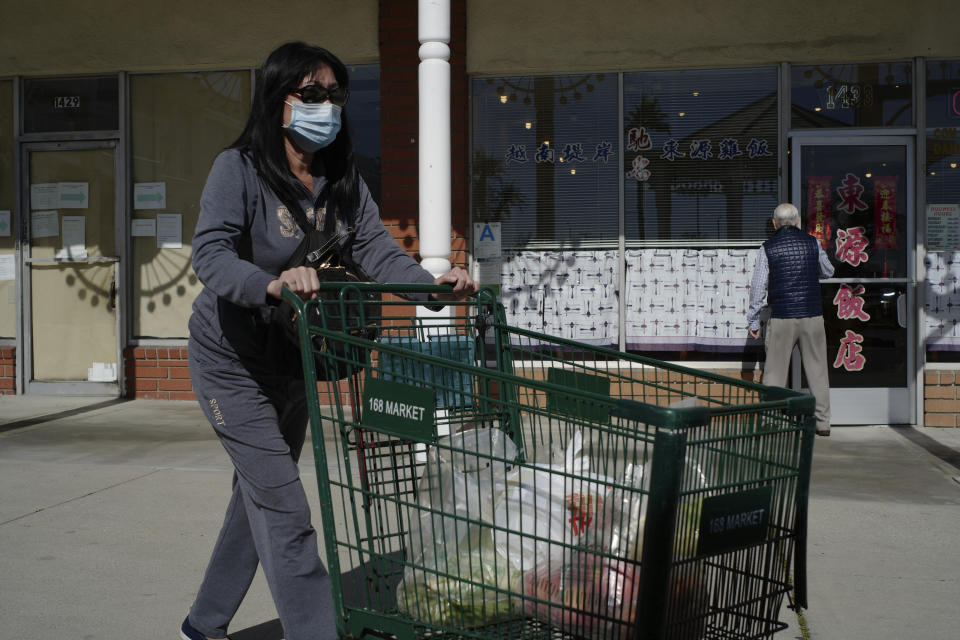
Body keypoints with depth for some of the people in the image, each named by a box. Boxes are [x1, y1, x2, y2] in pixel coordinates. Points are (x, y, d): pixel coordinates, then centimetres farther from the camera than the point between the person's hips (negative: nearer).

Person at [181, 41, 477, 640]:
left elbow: (377, 250, -12)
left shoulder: (342, 179, -1)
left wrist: (433, 285, -31)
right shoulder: (239, 168, -19)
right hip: (232, 360, -7)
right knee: (284, 507, -10)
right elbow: (211, 254, -32)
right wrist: (272, 283, -51)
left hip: (292, 361, 7)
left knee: (258, 499, 18)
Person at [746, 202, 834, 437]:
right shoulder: (812, 243, 4)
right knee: (817, 369, 8)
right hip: (812, 315, 2)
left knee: (774, 372, 5)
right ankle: (822, 423, 10)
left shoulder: (768, 248, -1)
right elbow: (828, 272, 19)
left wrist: (753, 321, 4)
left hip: (781, 318, -1)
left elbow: (758, 286, -3)